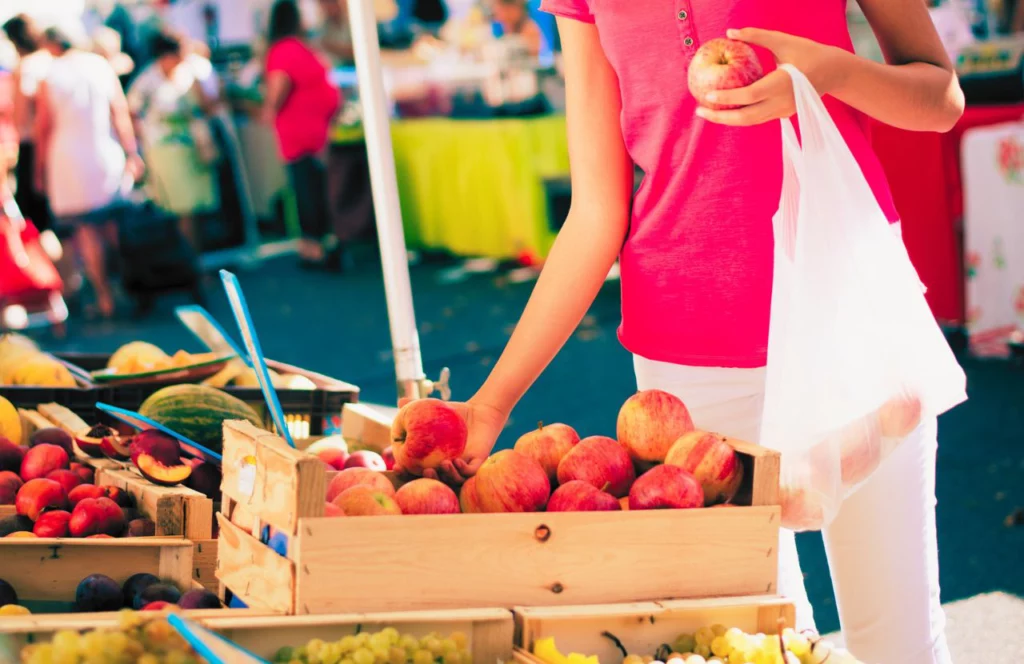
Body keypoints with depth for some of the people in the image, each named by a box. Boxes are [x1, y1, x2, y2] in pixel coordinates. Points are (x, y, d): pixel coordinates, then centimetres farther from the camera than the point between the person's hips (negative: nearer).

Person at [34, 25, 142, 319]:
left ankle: (104, 296, 1)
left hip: (68, 161, -2)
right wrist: (131, 153, 6)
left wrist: (40, 169, 7)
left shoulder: (48, 77, -5)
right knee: (115, 226, 12)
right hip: (106, 159, 2)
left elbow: (43, 128, -2)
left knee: (86, 229, 3)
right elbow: (121, 113, 1)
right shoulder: (100, 65, 1)